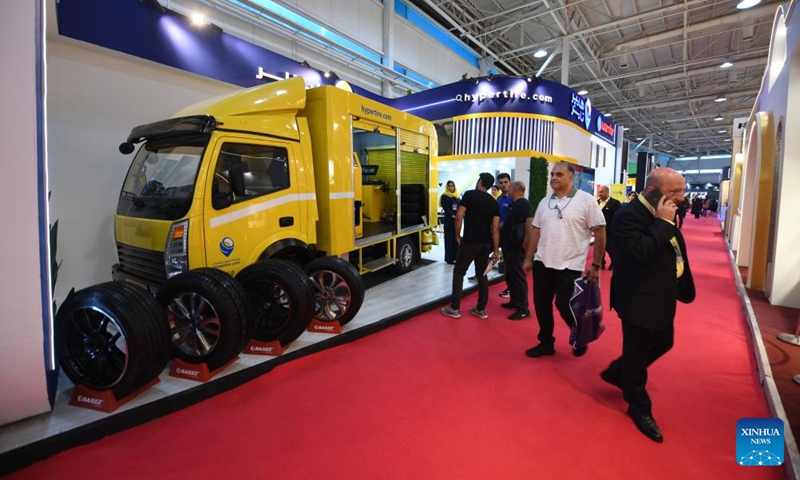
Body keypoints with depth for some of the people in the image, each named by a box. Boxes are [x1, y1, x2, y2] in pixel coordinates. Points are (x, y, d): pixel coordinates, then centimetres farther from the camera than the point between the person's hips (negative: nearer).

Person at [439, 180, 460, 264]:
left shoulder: (457, 196, 16)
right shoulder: (444, 196, -1)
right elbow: (446, 208, -11)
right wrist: (452, 215, -23)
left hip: (457, 220, 6)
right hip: (449, 220, -6)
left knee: (456, 239, 8)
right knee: (449, 239, -4)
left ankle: (455, 257, 16)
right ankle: (449, 259, -1)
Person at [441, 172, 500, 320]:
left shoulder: (469, 195, -4)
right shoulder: (494, 203, 7)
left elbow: (459, 217, -12)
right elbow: (495, 228, 2)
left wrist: (457, 235, 2)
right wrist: (496, 250, 4)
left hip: (469, 242, -5)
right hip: (486, 244, 5)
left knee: (458, 273, 5)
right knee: (482, 275, 13)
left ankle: (455, 309, 7)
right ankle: (481, 309, 19)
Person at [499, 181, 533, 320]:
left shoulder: (523, 204, -16)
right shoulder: (516, 204, 15)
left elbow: (530, 223, -28)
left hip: (516, 247, -10)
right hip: (510, 246, 10)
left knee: (518, 277, -5)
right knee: (511, 276, 17)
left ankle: (523, 309, 2)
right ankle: (514, 302, 30)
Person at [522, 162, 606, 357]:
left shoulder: (586, 200, -7)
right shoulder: (545, 202, 8)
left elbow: (600, 234, -7)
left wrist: (596, 265, -9)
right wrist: (528, 259, 9)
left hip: (570, 266, -5)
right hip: (542, 263, 5)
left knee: (565, 307, 1)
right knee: (541, 304, 10)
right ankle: (546, 343, 28)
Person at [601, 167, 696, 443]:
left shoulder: (664, 216, 8)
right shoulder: (629, 215, -21)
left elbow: (676, 252, 19)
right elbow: (642, 251, -34)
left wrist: (683, 287, 17)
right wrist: (663, 222, -27)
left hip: (661, 298, 10)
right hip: (639, 300, -10)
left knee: (662, 344, 23)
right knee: (637, 354, 6)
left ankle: (616, 373, 41)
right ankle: (640, 408, 26)